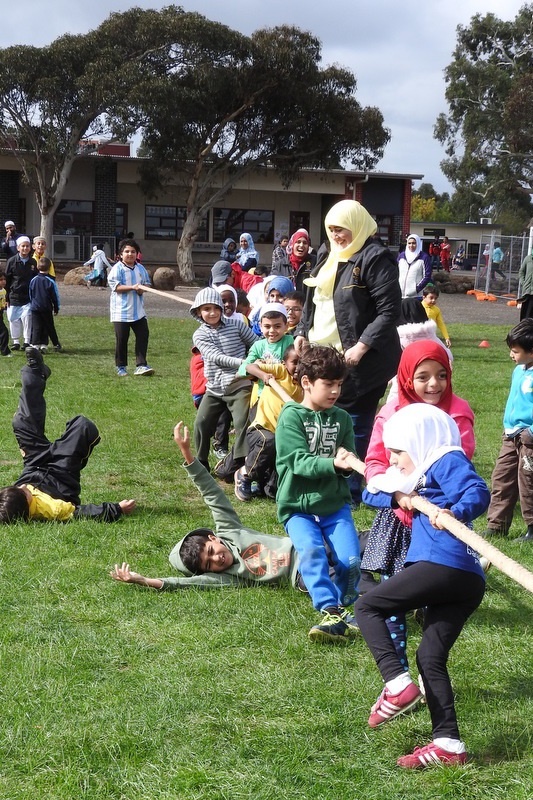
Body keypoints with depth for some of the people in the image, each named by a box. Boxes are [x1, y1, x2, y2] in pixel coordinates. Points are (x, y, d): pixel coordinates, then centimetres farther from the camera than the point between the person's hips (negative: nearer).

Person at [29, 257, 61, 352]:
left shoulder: (33, 280, 0)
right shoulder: (51, 281, -9)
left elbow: (30, 295, 11)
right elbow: (55, 296, -4)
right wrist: (56, 308, 7)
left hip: (35, 308, 2)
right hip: (47, 308, -2)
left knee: (36, 327, 3)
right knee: (50, 327, 8)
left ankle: (35, 345, -5)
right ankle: (56, 345, 16)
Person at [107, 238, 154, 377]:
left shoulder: (141, 269, 10)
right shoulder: (117, 269, -6)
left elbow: (147, 283, 16)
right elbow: (115, 286, -14)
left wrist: (142, 289, -7)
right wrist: (133, 287, -21)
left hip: (138, 310, 5)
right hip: (121, 311, -5)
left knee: (143, 335, -1)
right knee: (122, 339, 2)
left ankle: (141, 365, 3)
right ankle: (121, 367, 14)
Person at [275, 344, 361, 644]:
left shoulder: (342, 419, 8)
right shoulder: (291, 417, -5)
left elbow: (349, 466, 8)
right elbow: (299, 462, -16)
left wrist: (347, 465, -17)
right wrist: (333, 463, -32)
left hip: (335, 504, 3)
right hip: (298, 507, -3)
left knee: (351, 560, -14)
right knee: (311, 551, -29)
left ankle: (339, 608, 11)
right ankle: (332, 612, -30)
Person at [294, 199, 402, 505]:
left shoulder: (375, 259, -11)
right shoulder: (331, 261, 17)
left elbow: (390, 311, -17)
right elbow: (312, 304, 25)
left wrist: (361, 347, -22)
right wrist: (302, 334, 10)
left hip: (358, 362, -9)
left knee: (353, 426, -1)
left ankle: (350, 492, 9)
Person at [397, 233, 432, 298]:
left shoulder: (424, 257, 0)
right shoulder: (401, 256, 12)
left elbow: (427, 276, -3)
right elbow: (396, 273, 16)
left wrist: (417, 289, -11)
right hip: (401, 295, 4)